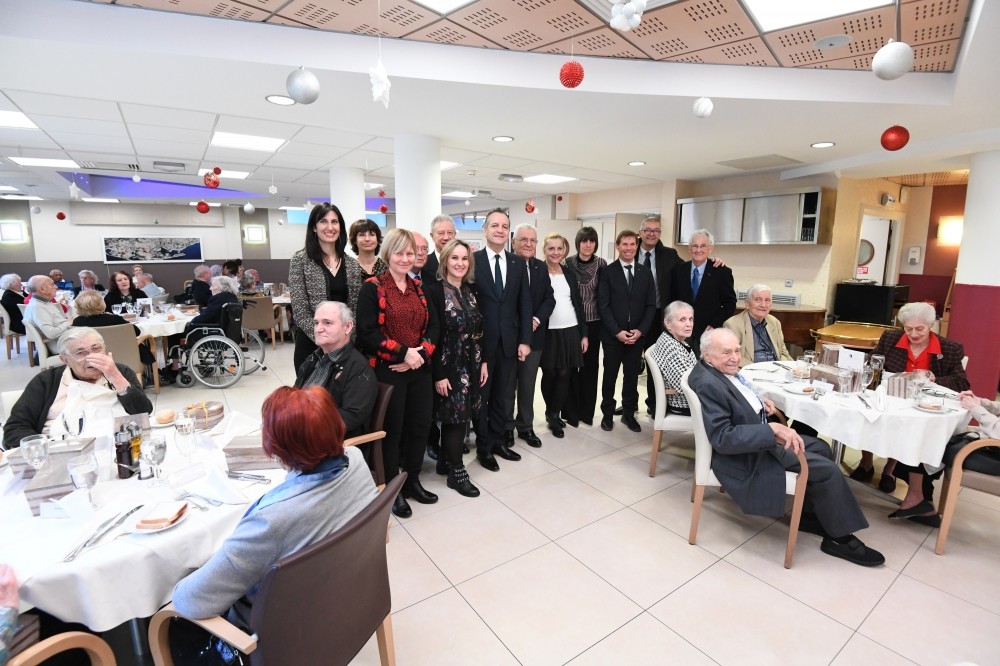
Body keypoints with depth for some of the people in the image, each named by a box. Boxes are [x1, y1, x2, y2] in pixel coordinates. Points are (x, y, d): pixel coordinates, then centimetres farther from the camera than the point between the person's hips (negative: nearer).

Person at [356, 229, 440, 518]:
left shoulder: (419, 287, 11)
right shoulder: (372, 287, -5)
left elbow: (432, 326, 7)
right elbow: (367, 332, -13)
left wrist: (421, 353, -10)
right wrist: (403, 352, -18)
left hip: (420, 369, 5)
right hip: (388, 370, -5)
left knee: (420, 426, 11)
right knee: (392, 429, 5)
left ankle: (412, 481, 31)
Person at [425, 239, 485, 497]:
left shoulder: (470, 291, 9)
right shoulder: (434, 290, -13)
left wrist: (483, 361, 7)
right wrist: (438, 374, -18)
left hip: (470, 365, 7)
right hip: (449, 366, -7)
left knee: (459, 417, 14)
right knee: (456, 417, 1)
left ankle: (445, 462, 31)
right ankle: (457, 472, 18)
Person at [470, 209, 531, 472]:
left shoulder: (518, 264, 7)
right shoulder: (472, 260, -5)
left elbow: (524, 304, 6)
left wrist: (525, 340, 0)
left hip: (509, 340, 4)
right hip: (480, 341, -3)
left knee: (500, 394, 15)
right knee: (481, 395, 10)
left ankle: (497, 441, 31)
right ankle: (483, 446, 24)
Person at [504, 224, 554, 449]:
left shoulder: (541, 267, 9)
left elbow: (549, 299, 7)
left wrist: (536, 320, -9)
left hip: (534, 335, 5)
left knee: (528, 385, 14)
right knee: (507, 385, 9)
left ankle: (526, 426, 28)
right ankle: (506, 427, 24)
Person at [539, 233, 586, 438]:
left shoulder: (570, 274, 10)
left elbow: (578, 304, 11)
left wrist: (584, 334, 8)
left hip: (571, 331, 4)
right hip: (548, 332, -3)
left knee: (564, 375, 4)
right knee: (549, 375, 7)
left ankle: (554, 415, 18)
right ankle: (552, 414, 26)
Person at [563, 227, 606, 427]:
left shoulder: (601, 264, -2)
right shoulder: (568, 263, -4)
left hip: (593, 322, 1)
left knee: (591, 365, 9)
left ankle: (587, 411, 22)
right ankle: (571, 411, 17)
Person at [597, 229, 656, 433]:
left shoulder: (645, 273, 7)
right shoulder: (608, 272, -3)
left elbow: (651, 305, 5)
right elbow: (603, 305, -8)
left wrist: (640, 330, -7)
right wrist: (617, 331, -14)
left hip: (637, 335, 3)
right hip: (613, 335, -2)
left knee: (632, 376, 10)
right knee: (610, 376, 8)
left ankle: (629, 414, 25)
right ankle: (607, 414, 22)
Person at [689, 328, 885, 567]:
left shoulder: (723, 369, 0)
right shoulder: (708, 384, -31)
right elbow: (723, 438, -33)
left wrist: (759, 401, 2)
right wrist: (773, 429, -35)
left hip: (759, 434, 10)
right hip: (747, 455, -10)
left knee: (821, 448, 19)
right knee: (827, 469, -8)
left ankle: (810, 513, 29)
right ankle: (840, 538, 14)